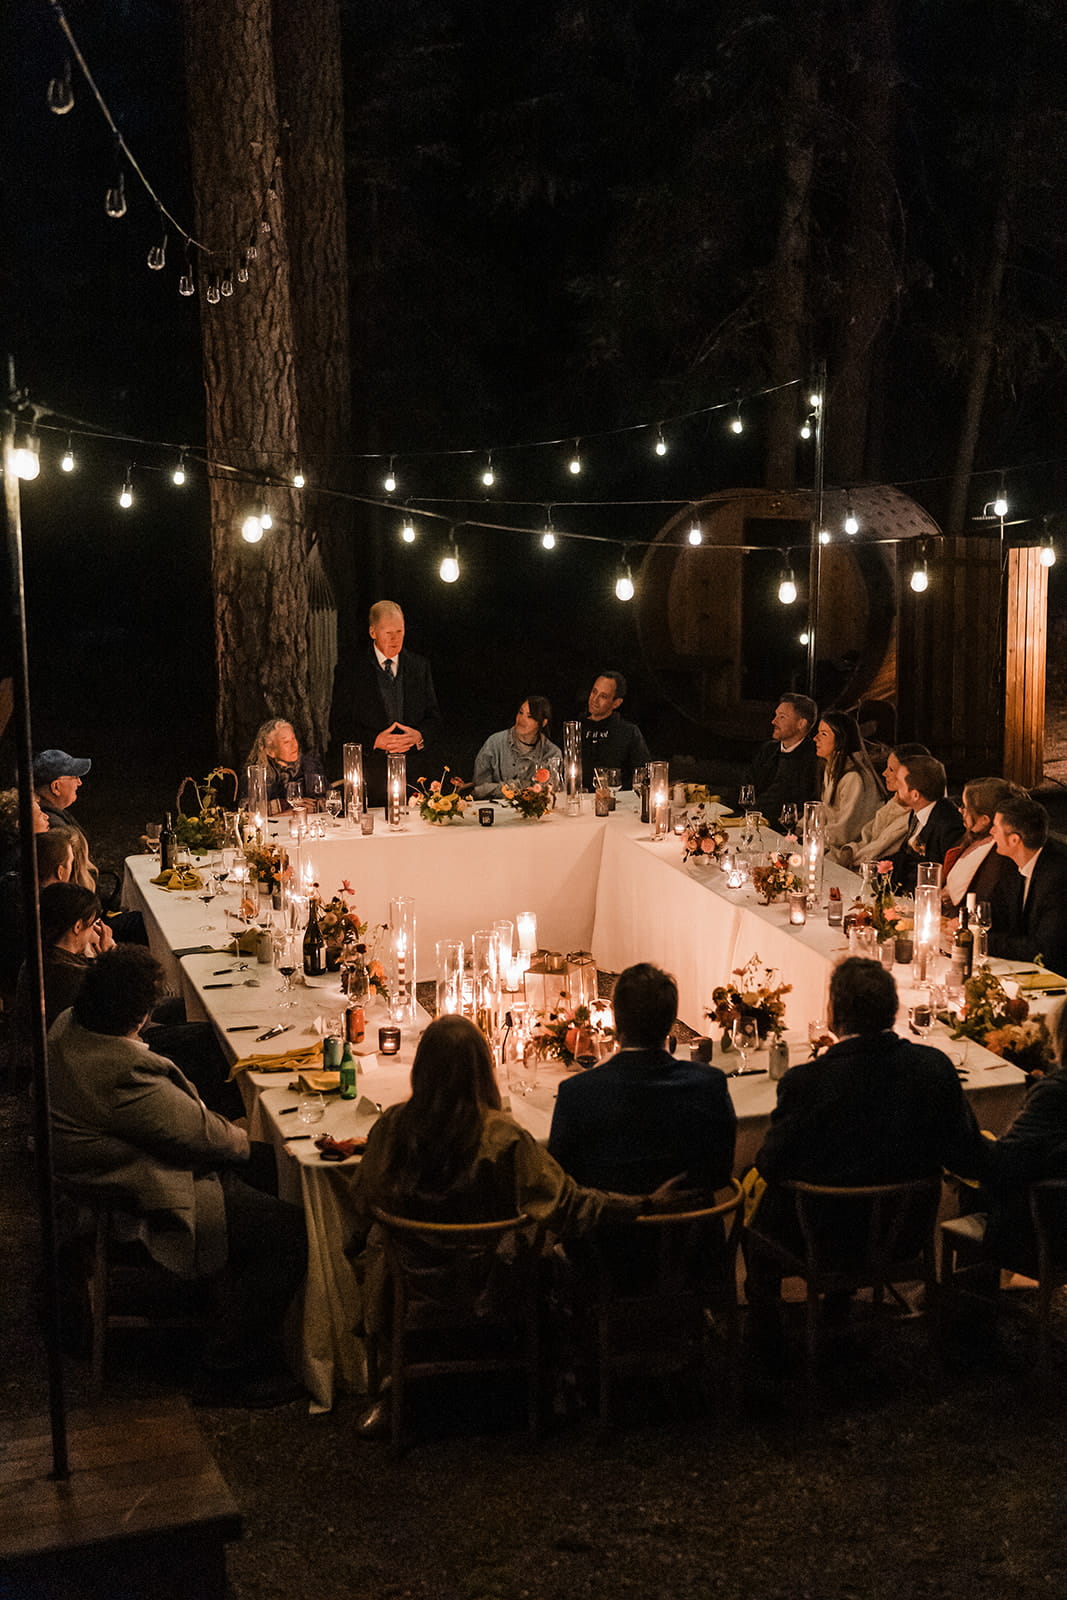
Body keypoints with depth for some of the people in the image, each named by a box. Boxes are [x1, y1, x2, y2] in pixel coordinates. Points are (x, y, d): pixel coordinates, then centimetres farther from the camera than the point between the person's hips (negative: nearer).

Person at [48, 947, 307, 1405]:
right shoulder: (125, 1071, -34)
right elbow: (202, 1135, -21)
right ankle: (234, 1359, 4)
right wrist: (245, 1141, -2)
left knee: (263, 1164, 19)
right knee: (293, 1231, -14)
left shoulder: (67, 1025, -3)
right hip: (145, 1206, -11)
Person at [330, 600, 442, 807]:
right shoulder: (349, 667, 3)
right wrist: (374, 740, -16)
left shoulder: (420, 666, 13)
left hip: (412, 772, 2)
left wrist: (420, 736, -9)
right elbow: (340, 725, -1)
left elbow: (434, 720, 13)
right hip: (369, 773, -2)